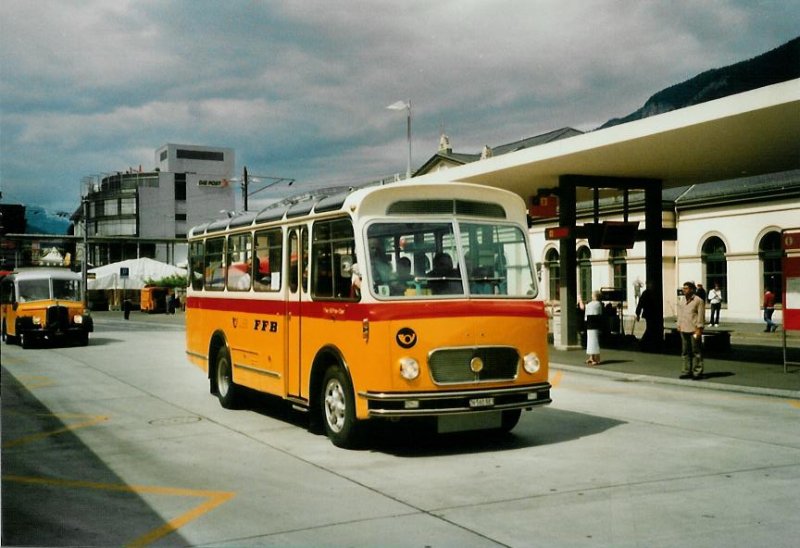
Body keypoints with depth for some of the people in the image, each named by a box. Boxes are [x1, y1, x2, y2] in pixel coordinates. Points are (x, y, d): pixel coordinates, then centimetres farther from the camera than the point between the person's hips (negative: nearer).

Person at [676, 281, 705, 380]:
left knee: (696, 352, -3)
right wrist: (679, 325, 14)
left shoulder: (698, 301, -5)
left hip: (694, 330, -7)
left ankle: (697, 372, 1)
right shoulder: (681, 301, 15)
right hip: (684, 330, 7)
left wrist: (699, 328, -12)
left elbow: (701, 315, -8)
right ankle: (687, 371, 14)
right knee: (685, 352, 9)